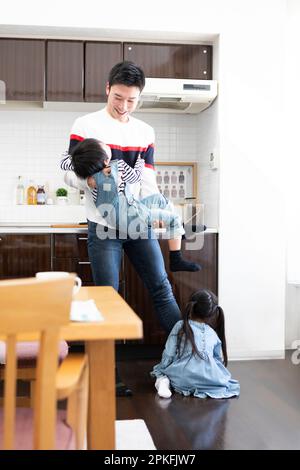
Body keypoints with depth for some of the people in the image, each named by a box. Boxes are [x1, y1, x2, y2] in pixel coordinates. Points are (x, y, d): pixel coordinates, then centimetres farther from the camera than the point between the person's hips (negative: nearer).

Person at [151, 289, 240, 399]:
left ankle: (164, 380, -4)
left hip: (181, 378, 1)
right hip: (207, 379, 0)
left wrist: (162, 369, 20)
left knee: (159, 369, 30)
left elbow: (168, 355, 5)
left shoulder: (180, 326, 8)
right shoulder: (213, 334, 14)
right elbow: (219, 359, 18)